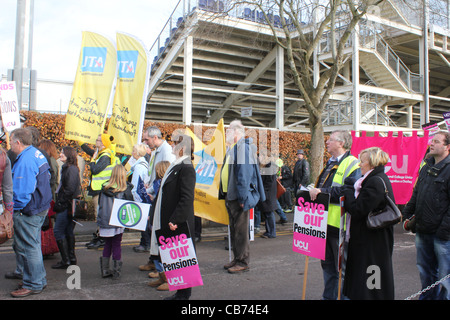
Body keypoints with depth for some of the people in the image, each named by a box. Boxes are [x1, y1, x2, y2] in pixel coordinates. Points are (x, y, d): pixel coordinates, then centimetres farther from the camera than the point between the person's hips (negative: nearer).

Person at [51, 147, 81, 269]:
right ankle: (71, 258, 21)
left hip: (67, 206, -10)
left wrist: (59, 204, -16)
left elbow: (69, 189, -21)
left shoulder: (71, 169, -15)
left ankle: (65, 261, 0)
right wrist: (58, 203, 15)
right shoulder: (66, 168, 15)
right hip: (67, 206, 10)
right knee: (68, 231, 14)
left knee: (58, 231, -5)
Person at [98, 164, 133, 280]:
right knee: (116, 245, 8)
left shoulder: (105, 188, 2)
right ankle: (116, 271, 12)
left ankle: (105, 270, 21)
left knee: (107, 244, 17)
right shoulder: (125, 190, -8)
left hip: (104, 222, 3)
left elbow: (100, 205, 11)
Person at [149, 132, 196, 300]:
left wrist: (175, 220, -26)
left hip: (179, 224, -10)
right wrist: (155, 214, 19)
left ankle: (184, 294, 13)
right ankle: (180, 292, 27)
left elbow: (187, 198, -24)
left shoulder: (186, 168, -16)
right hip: (168, 222, 10)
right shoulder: (175, 166, 14)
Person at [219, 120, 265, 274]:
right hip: (229, 195, 10)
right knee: (233, 229, 15)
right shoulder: (231, 148, 15)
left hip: (238, 197, -10)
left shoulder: (243, 147, -15)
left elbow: (245, 173, -21)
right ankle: (237, 259, 26)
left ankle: (243, 262, 8)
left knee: (240, 230, -2)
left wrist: (242, 197, -24)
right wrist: (223, 192, 17)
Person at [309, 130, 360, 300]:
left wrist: (321, 191, -23)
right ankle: (329, 296, 30)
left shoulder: (352, 164, -11)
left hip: (339, 223, -9)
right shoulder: (330, 163, 19)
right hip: (324, 221, 9)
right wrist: (313, 190, 6)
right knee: (327, 264, 18)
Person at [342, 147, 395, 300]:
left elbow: (357, 210, -23)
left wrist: (348, 190, -10)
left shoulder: (375, 181, -20)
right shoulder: (379, 178, 12)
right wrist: (353, 187, 4)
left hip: (372, 243, -10)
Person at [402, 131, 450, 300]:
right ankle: (428, 297, 34)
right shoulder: (426, 167, 13)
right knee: (425, 272, 19)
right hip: (422, 231, 8)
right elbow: (416, 194, 20)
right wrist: (407, 215, 14)